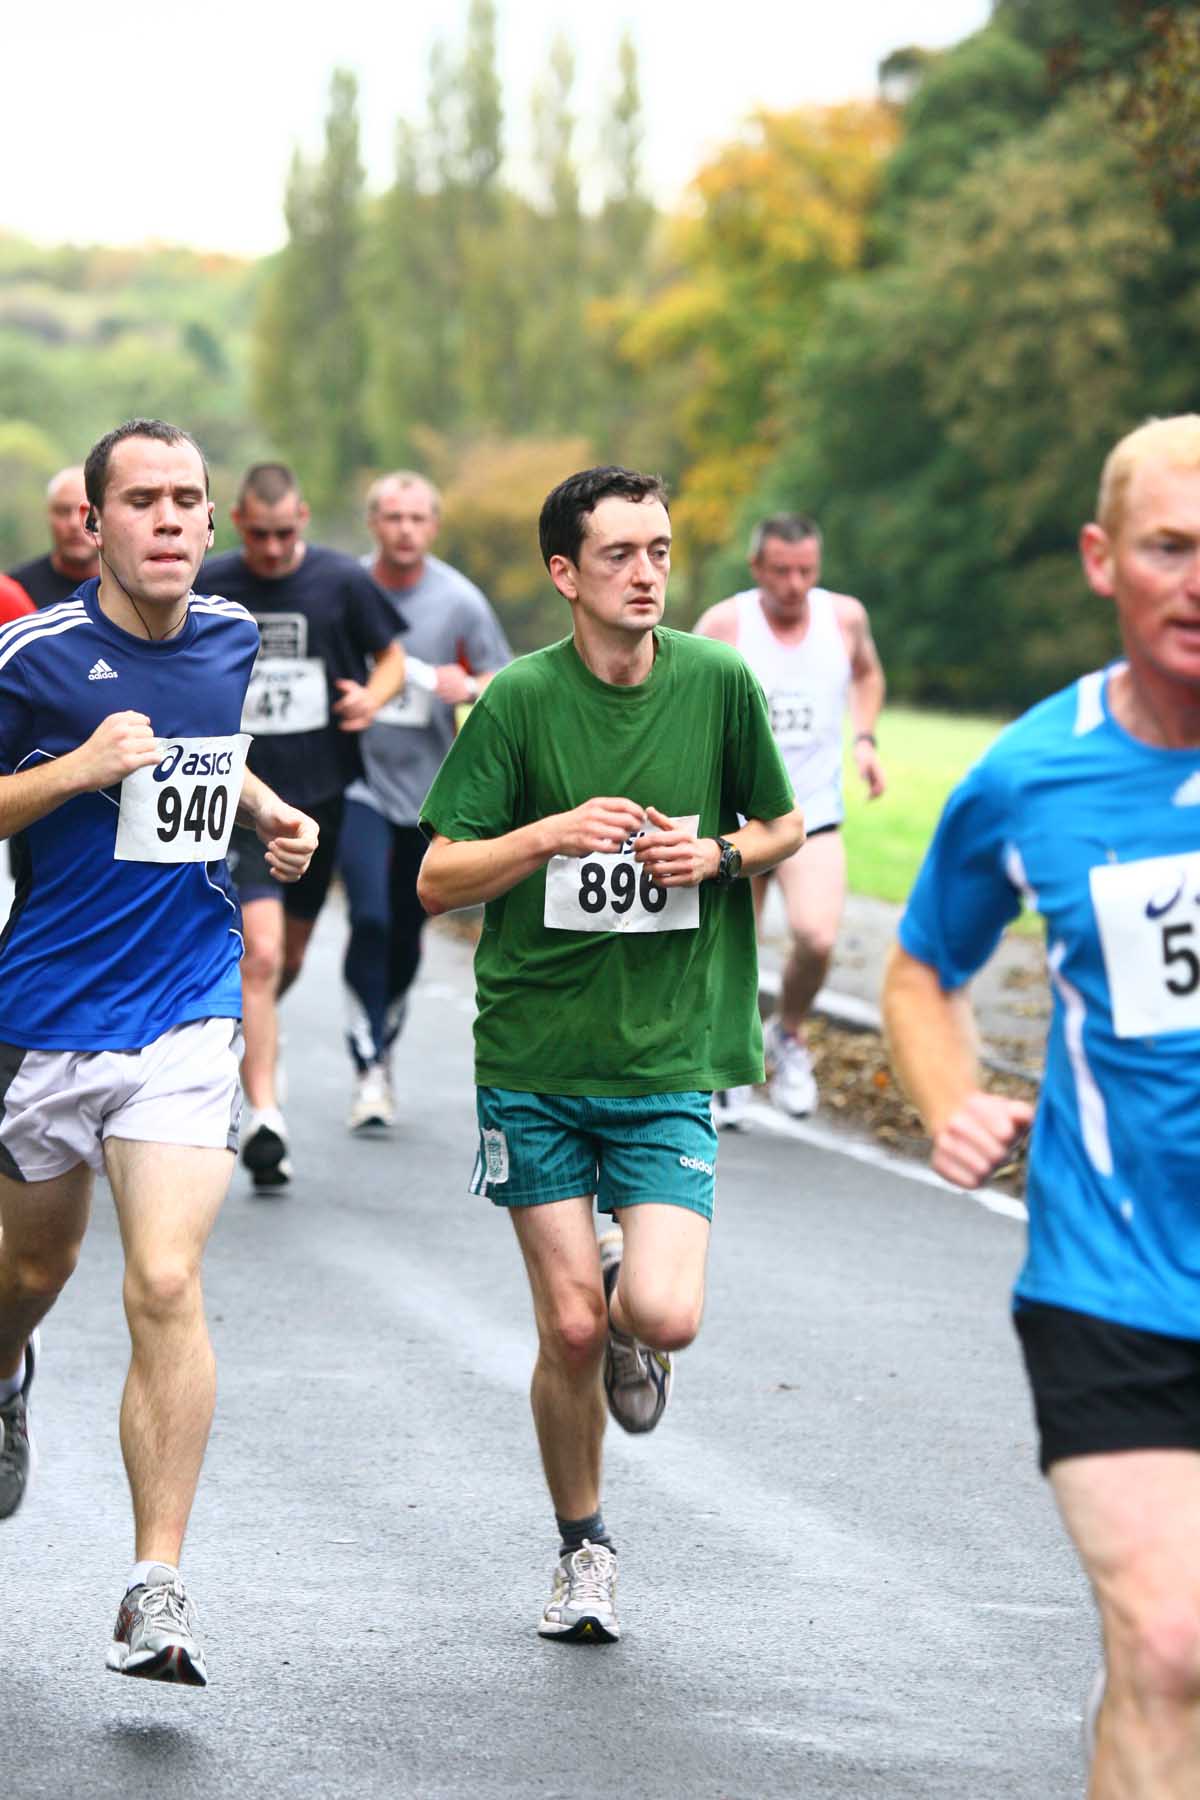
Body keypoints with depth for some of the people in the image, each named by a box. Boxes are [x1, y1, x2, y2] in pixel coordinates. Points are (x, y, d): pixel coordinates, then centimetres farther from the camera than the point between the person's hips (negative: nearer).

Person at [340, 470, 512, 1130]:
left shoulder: (460, 601, -3)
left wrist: (468, 687, -19)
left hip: (430, 788, 1)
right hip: (360, 782, -1)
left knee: (406, 935, 9)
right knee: (370, 920, -17)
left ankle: (382, 1050, 32)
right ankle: (369, 1070, -13)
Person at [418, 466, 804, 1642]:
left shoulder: (717, 683, -2)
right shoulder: (519, 699, -6)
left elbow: (784, 824, 14)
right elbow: (437, 883, -5)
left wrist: (717, 854, -7)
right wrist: (553, 833, -21)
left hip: (667, 1059, 1)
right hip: (534, 1057, 0)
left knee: (664, 1317, -15)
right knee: (570, 1333, 0)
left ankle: (629, 1312, 23)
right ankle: (583, 1551, 24)